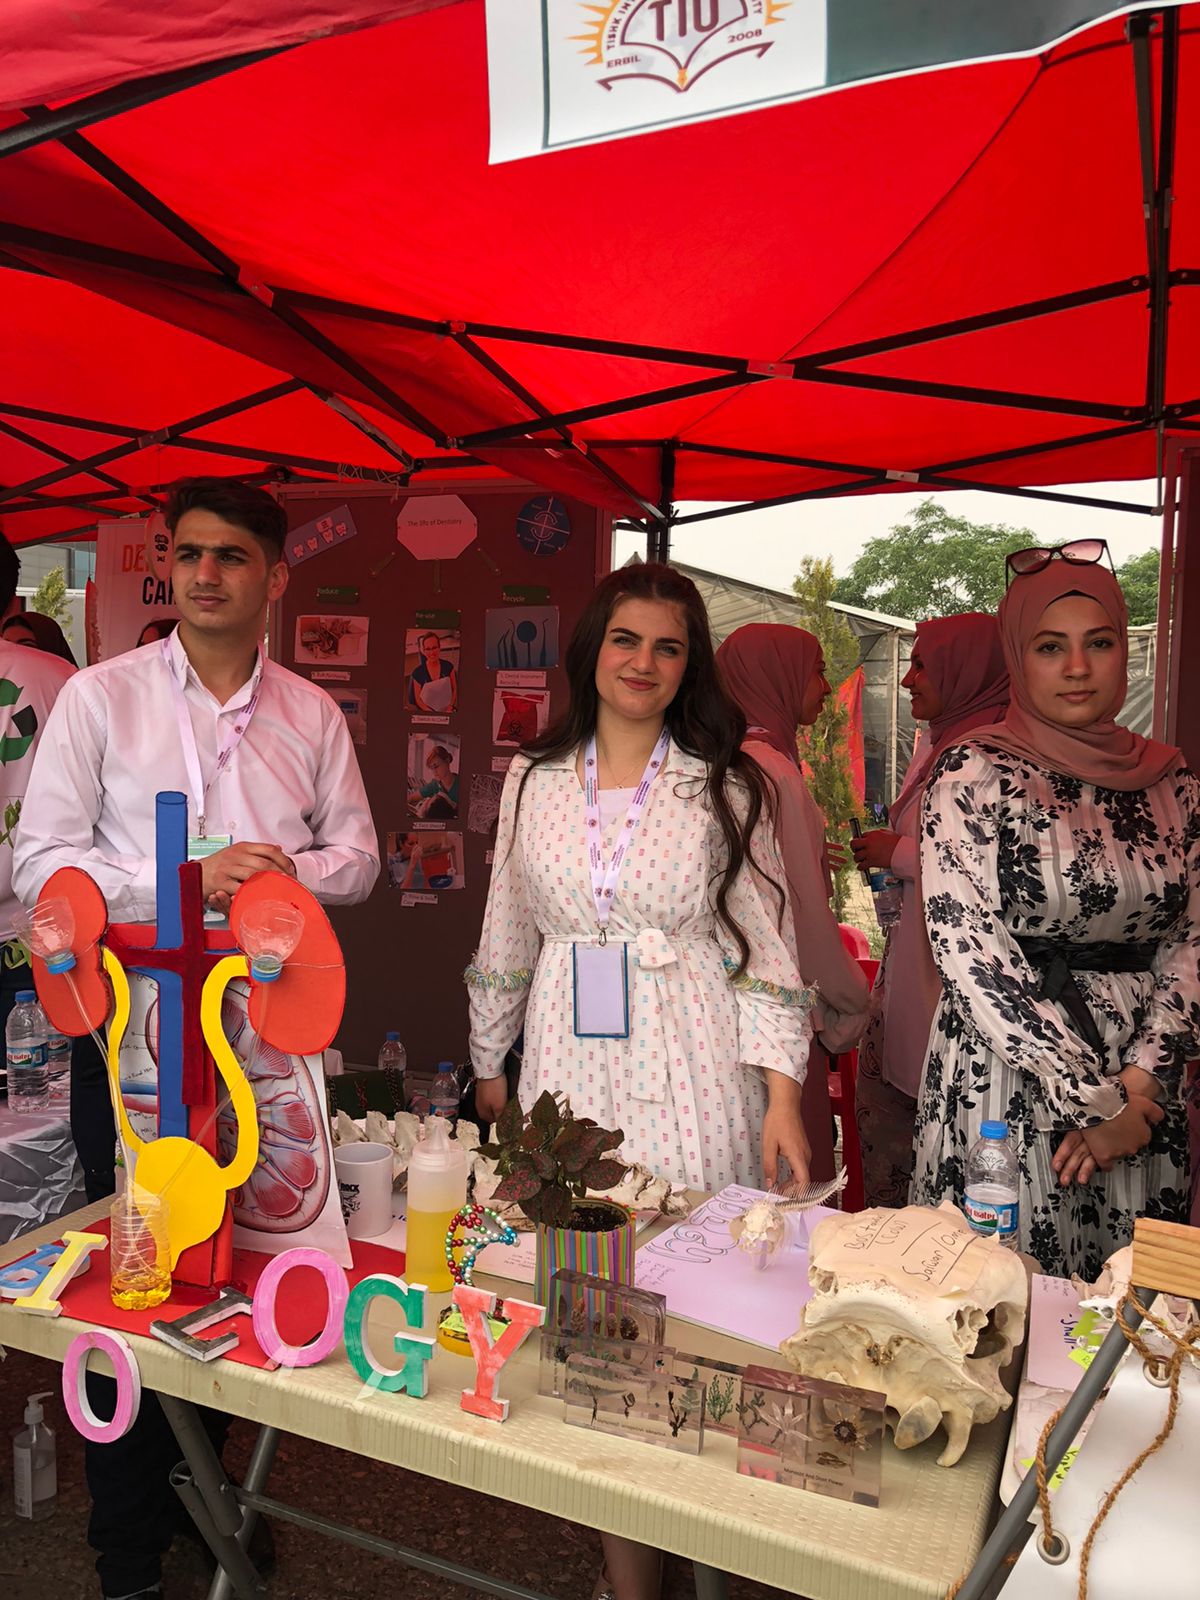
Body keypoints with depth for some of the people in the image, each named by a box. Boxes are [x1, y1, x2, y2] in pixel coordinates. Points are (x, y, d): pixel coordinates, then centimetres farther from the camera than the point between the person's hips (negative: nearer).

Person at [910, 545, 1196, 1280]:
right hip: (1008, 1080, -4)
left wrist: (1139, 1077, -7)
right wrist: (1090, 1102, -13)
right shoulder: (975, 776, -8)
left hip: (1141, 1091, 4)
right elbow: (969, 950, -15)